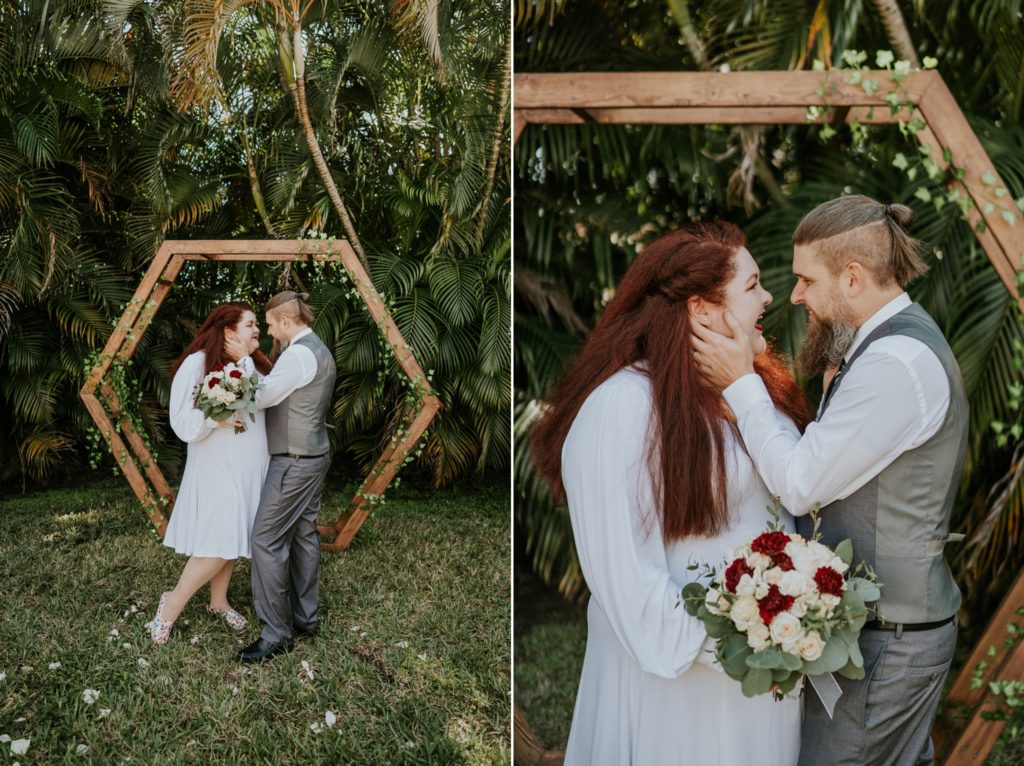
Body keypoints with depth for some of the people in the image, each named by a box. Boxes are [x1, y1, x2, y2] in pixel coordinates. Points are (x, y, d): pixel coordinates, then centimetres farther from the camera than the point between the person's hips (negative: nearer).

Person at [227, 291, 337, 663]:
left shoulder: (298, 354, -18)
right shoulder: (320, 350, 13)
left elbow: (264, 397, -13)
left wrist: (244, 359, -3)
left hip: (294, 461, -10)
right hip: (314, 456, 10)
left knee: (267, 540, -6)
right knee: (304, 536, 14)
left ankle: (276, 633, -2)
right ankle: (305, 618, 22)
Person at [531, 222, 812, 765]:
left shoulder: (759, 386, 4)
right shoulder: (623, 406, -21)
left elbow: (793, 493, 12)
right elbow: (619, 566, -22)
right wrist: (721, 647, -18)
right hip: (678, 668, -7)